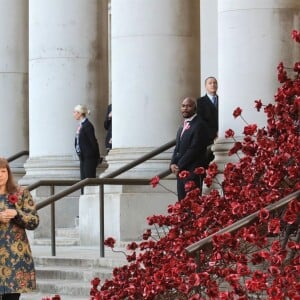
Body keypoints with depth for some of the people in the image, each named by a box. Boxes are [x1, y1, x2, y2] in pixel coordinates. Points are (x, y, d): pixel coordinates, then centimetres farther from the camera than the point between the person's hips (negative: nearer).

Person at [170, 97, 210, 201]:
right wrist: (173, 164, 1)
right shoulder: (182, 127, 21)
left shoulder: (199, 125, -9)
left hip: (193, 172, -8)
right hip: (180, 171, 8)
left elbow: (195, 149, -14)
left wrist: (179, 166, -12)